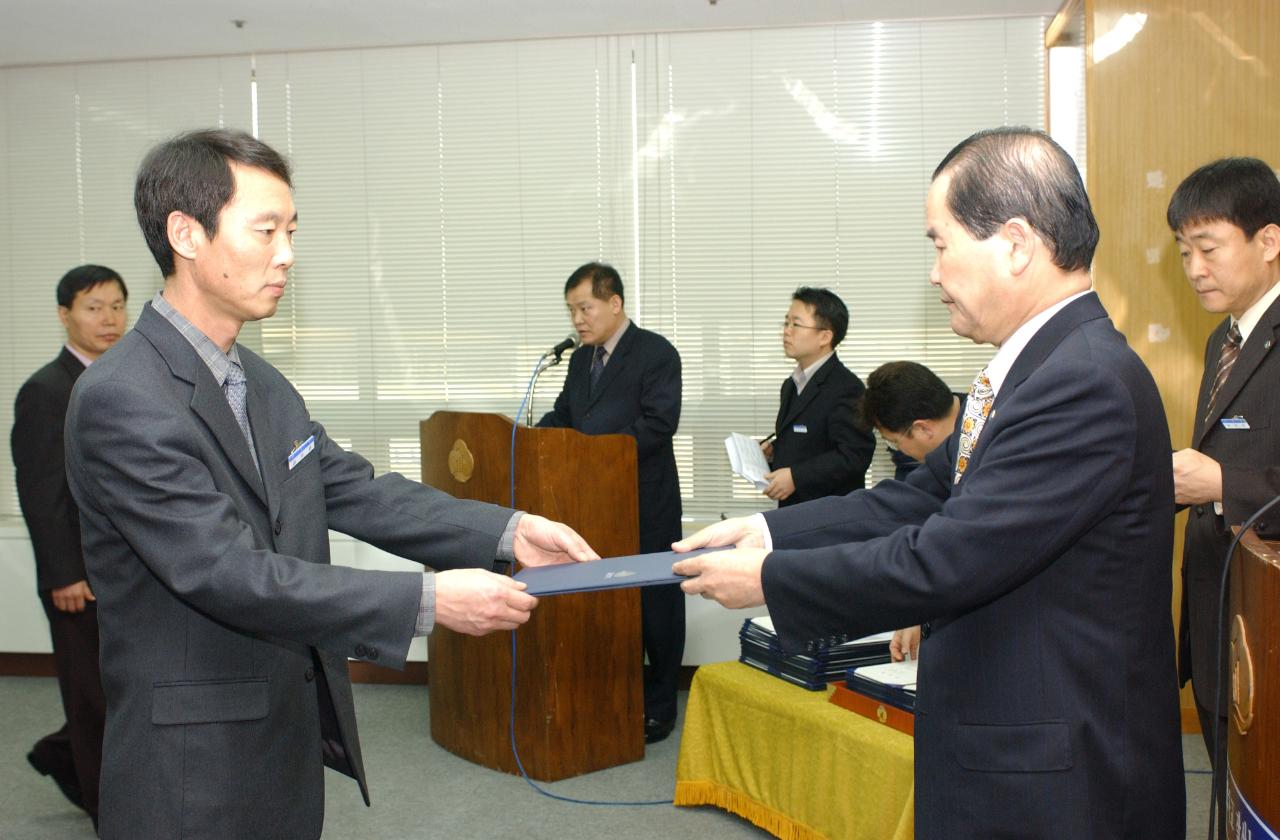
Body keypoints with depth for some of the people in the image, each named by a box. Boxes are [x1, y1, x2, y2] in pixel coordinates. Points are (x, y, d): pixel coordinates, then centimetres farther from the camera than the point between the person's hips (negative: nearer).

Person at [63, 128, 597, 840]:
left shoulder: (261, 381, 8)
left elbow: (356, 491, 3)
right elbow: (230, 574, -25)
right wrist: (428, 600, -28)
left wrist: (508, 531, -8)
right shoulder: (121, 398, -20)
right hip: (197, 774, -8)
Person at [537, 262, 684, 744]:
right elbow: (562, 415, 16)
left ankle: (657, 709, 17)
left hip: (646, 507, -7)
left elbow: (658, 423, -19)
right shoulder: (581, 359, 15)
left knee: (655, 605, 5)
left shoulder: (656, 353, -10)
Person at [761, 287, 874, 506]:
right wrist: (772, 451, 6)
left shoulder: (846, 388, -14)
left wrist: (796, 476, -24)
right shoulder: (792, 384, 16)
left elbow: (854, 455, -21)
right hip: (793, 510, 8)